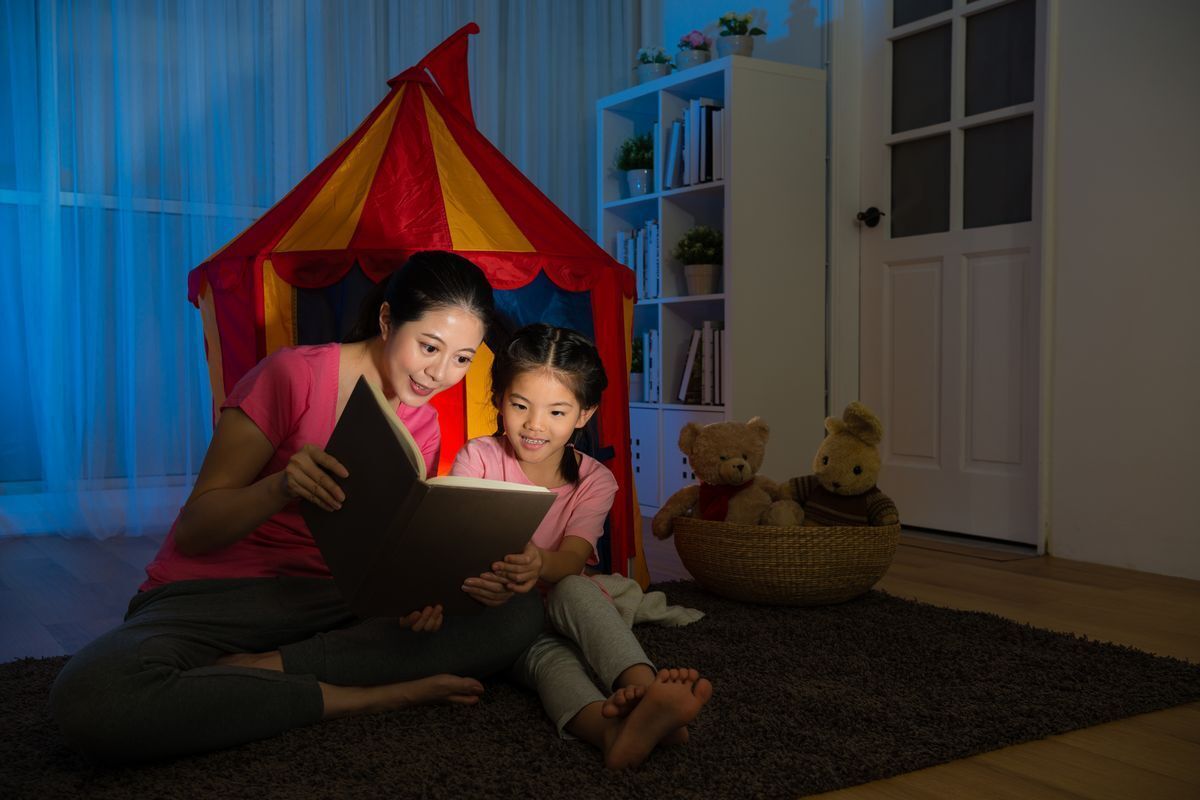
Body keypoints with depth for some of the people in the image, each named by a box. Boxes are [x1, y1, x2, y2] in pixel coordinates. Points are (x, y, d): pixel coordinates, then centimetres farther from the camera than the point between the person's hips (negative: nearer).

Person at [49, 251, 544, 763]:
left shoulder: (423, 422, 5)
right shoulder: (294, 375, -12)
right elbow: (193, 532, -10)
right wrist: (282, 488, -31)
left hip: (334, 599, 5)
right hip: (215, 594, -4)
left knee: (517, 614, -18)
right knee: (90, 699, -37)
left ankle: (261, 667, -22)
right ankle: (379, 696, -25)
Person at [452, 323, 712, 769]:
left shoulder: (594, 481, -2)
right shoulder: (478, 458, -5)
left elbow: (574, 557, -19)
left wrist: (539, 565, -46)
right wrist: (472, 574, -45)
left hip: (555, 603, 1)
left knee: (575, 590, -35)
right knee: (546, 655, -35)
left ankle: (642, 687, -61)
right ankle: (606, 726, -66)